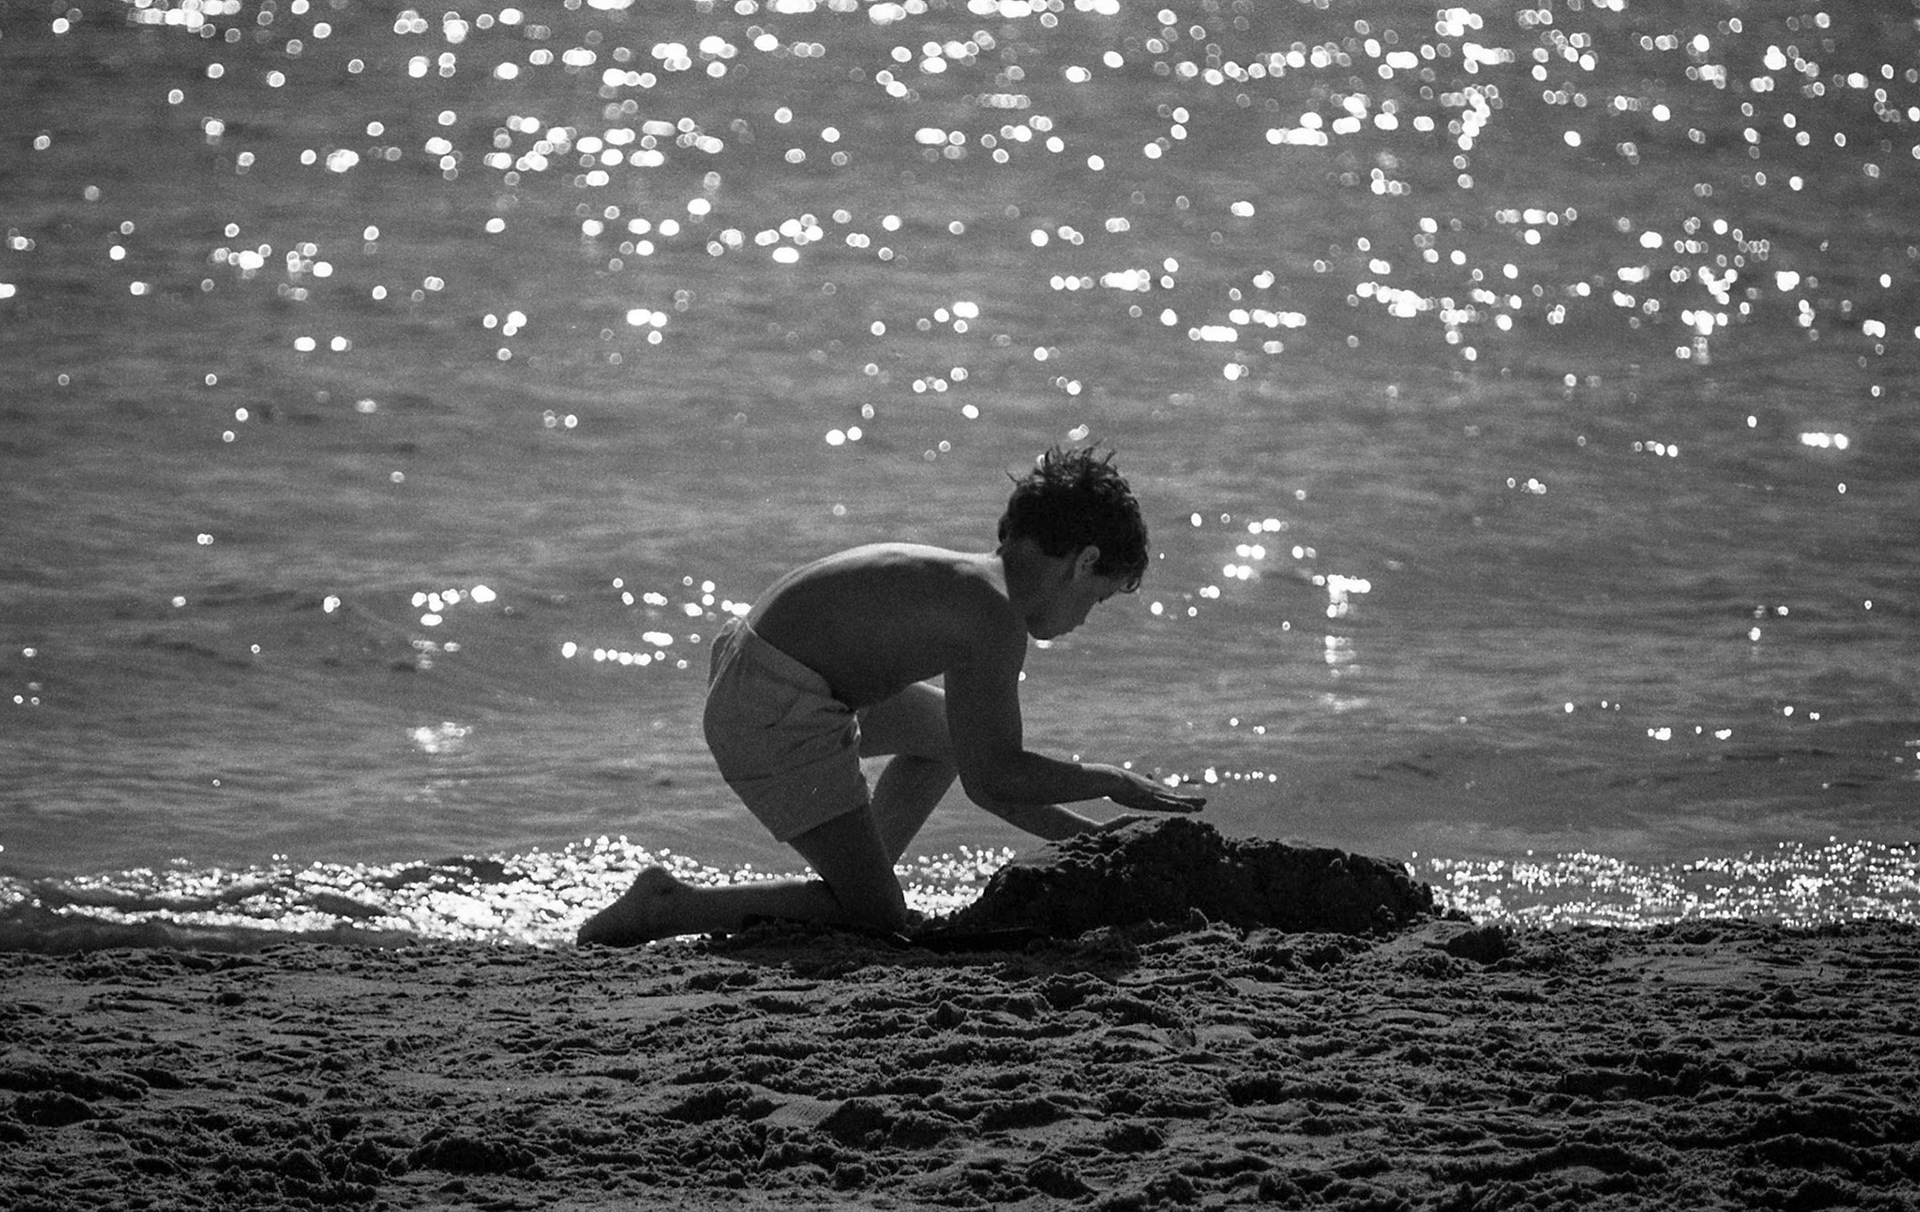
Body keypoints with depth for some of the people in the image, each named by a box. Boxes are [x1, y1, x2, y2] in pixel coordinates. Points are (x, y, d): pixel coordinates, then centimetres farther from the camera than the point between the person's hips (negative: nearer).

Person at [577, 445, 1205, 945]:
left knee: (948, 731, 30)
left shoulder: (965, 583, 16)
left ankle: (855, 886, 23)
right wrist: (1111, 781, -2)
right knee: (878, 920, -8)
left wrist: (1089, 835, 19)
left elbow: (983, 775, 21)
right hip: (775, 714, -11)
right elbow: (995, 778, -15)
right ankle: (668, 908, -8)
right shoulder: (997, 620, -14)